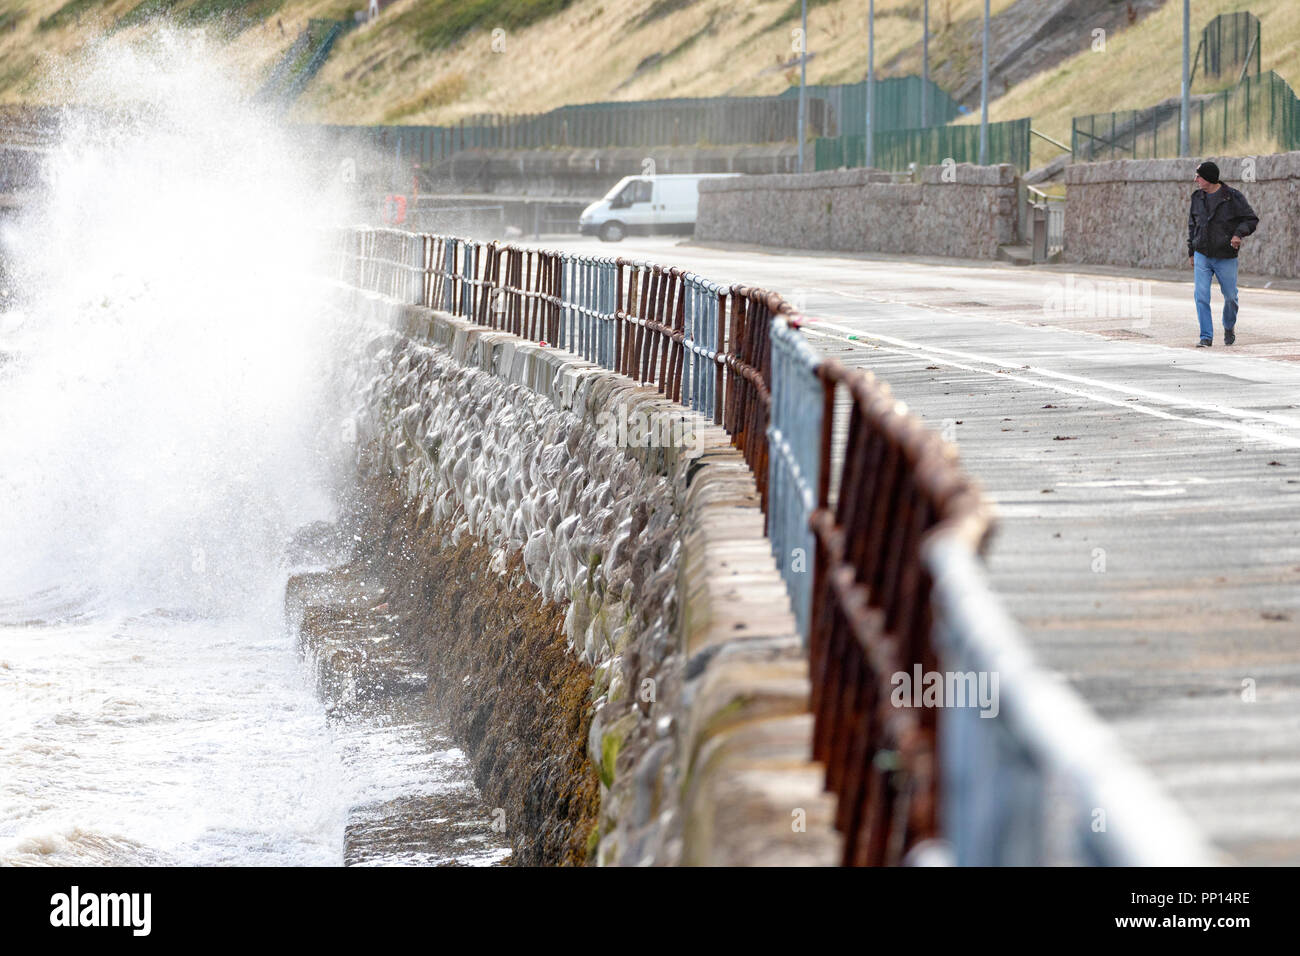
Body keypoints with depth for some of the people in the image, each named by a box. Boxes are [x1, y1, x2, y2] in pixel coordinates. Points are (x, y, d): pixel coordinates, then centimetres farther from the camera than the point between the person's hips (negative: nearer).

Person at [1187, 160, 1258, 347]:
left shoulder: (1233, 197, -7)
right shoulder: (1197, 197, 7)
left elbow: (1251, 219, -4)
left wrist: (1239, 233, -22)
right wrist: (1191, 253, 15)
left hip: (1226, 258, -3)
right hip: (1202, 256, 3)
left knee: (1230, 296, 8)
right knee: (1201, 296, -10)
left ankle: (1229, 327, 36)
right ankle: (1206, 337, -6)